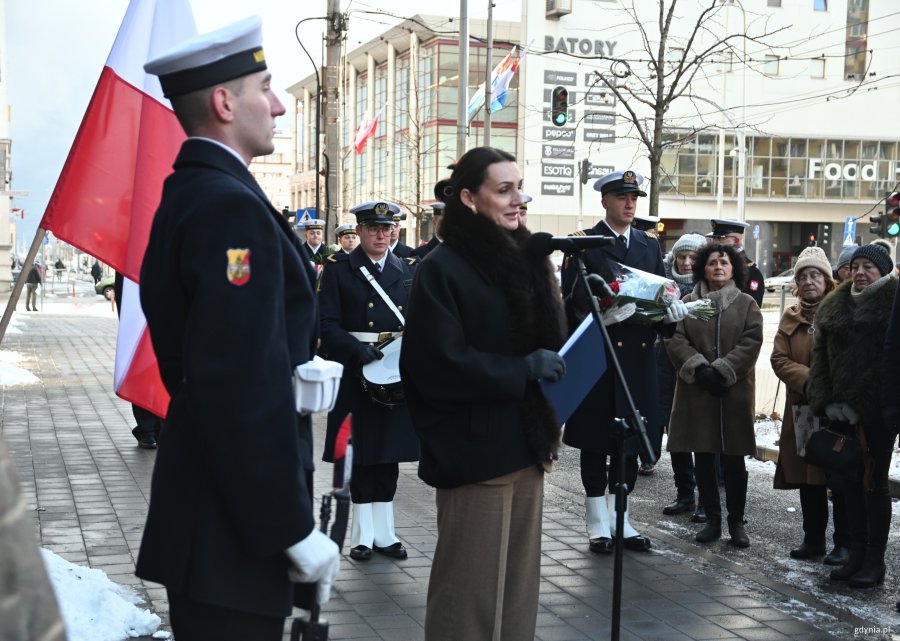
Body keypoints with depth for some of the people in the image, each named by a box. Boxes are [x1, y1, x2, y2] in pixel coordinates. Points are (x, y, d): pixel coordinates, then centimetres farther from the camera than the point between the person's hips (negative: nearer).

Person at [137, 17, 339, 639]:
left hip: (207, 513, 10)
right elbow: (243, 388, -25)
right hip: (234, 532, -10)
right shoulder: (231, 205, -19)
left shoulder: (189, 193, 12)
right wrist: (294, 527, -21)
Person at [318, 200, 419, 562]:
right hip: (355, 374, -3)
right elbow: (328, 325, -7)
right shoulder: (338, 269, 0)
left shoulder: (408, 270, 11)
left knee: (388, 456, 9)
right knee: (360, 455, 2)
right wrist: (357, 348, -22)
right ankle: (364, 535, 12)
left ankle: (383, 533, 18)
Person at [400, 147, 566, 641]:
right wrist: (524, 369, -17)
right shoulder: (442, 269, -10)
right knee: (472, 583, 1)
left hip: (526, 442, 7)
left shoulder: (528, 260, 12)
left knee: (519, 578, 13)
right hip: (475, 448, -7)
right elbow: (440, 363, -17)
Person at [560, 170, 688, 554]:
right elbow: (571, 300, -7)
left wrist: (672, 309, -8)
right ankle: (598, 524, 10)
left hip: (638, 355, 5)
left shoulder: (650, 246, 16)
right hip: (596, 353, -5)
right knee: (595, 440, 1)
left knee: (630, 438, 9)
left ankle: (619, 519, 19)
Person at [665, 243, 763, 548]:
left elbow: (751, 341, -6)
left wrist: (721, 370, -14)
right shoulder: (687, 303, 7)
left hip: (734, 391, -1)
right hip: (696, 391, 1)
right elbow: (675, 339, -1)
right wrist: (698, 368, -15)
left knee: (733, 459, 1)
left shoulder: (746, 304, 5)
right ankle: (712, 520, 16)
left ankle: (736, 521, 12)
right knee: (703, 459, 6)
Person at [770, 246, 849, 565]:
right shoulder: (790, 317, 12)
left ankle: (844, 543, 8)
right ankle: (813, 539, 20)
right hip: (803, 409, 4)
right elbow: (779, 359, 2)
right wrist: (810, 380, -14)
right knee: (807, 478, 9)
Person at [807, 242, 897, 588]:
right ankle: (857, 553, 20)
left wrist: (858, 405, -15)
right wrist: (826, 402, -2)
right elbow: (821, 357, 10)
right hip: (843, 410, 6)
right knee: (850, 481, 10)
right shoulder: (835, 307, 12)